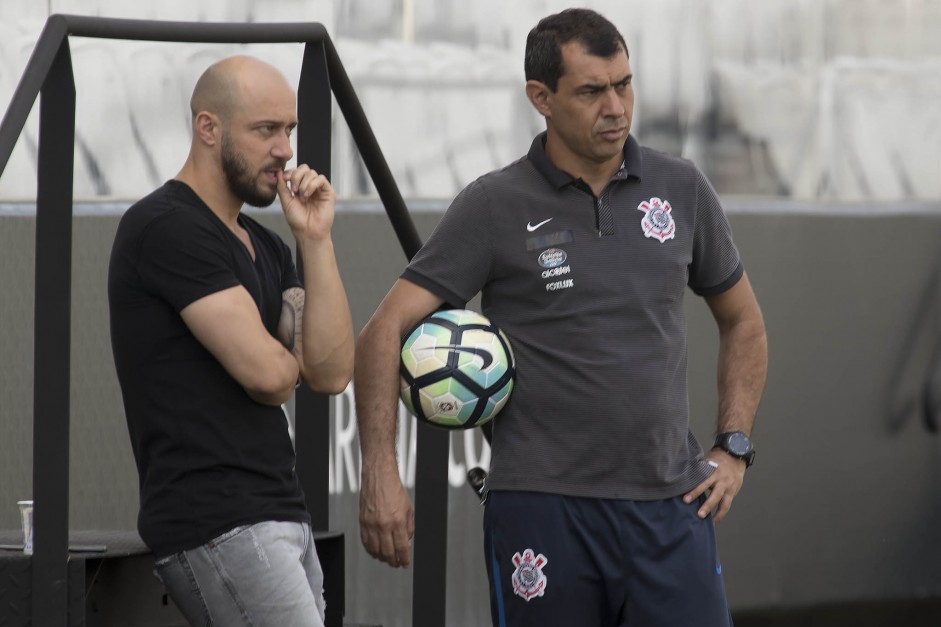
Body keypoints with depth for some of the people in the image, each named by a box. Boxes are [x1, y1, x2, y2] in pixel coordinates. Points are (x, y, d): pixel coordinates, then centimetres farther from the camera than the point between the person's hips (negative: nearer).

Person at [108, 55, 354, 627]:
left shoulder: (266, 248, 19)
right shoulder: (168, 228, -10)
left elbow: (330, 372, 7)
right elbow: (268, 374, -16)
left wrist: (316, 241, 2)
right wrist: (282, 359, 8)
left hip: (281, 516, 9)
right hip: (217, 527, -9)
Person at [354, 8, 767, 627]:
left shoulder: (681, 190, 7)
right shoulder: (495, 207, -3)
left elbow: (742, 321, 22)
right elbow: (385, 333, -6)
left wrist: (735, 448, 10)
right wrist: (381, 477, -16)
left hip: (670, 506, 3)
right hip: (544, 506, -2)